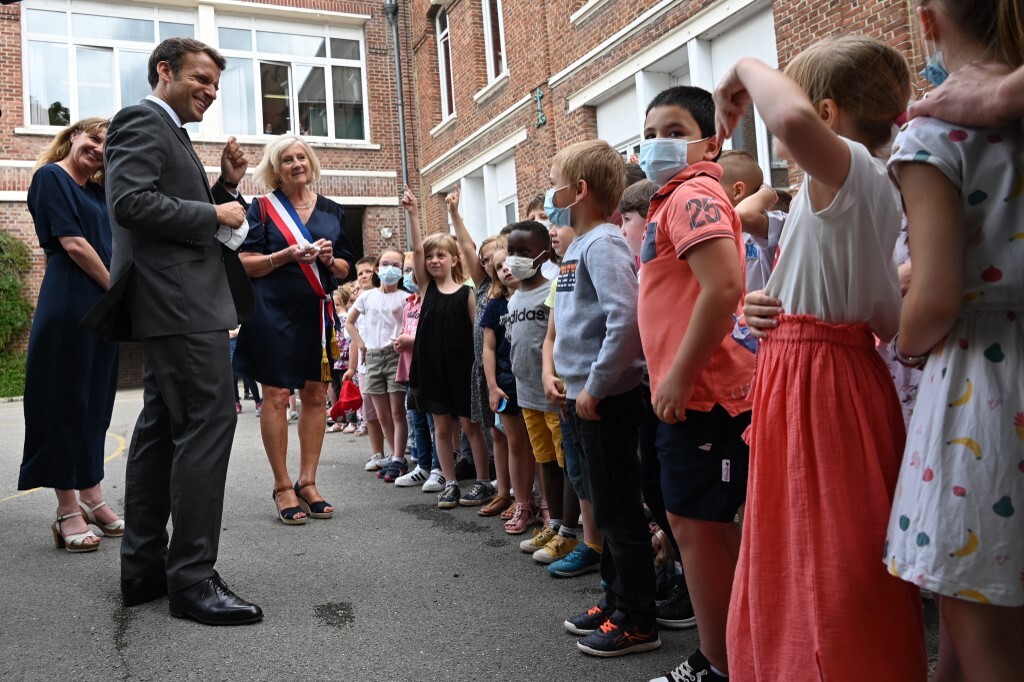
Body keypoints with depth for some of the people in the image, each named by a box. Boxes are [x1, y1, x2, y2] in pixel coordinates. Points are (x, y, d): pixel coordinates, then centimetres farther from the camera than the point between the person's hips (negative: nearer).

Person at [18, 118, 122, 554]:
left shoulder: (98, 192, 21)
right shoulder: (51, 176, -1)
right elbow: (72, 243, -10)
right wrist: (117, 287, -6)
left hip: (105, 304, 8)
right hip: (68, 302, -8)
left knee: (94, 403, 11)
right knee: (65, 400, -2)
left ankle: (92, 498, 19)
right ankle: (68, 511, 4)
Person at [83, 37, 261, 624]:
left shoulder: (171, 134, 25)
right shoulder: (142, 120, -5)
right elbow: (131, 202, -19)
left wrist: (227, 186, 11)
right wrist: (214, 214, -13)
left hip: (175, 305, 11)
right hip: (180, 303, -11)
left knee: (162, 427, 11)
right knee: (209, 422, -12)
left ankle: (144, 567, 19)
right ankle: (192, 578, -7)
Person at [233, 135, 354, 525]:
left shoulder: (331, 211, 13)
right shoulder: (263, 208, 3)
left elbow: (345, 269, 14)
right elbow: (246, 264, -3)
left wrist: (329, 258, -8)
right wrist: (287, 254, -16)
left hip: (317, 312, 4)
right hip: (274, 312, -3)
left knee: (316, 396, 3)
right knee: (277, 394, -4)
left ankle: (307, 482, 12)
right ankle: (282, 486, 5)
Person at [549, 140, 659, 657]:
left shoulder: (603, 243, -15)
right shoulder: (578, 245, 14)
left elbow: (626, 318, -27)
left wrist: (594, 387, -22)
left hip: (606, 397, -10)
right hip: (585, 396, 10)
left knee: (619, 511, 1)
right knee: (605, 507, 17)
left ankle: (637, 621, 14)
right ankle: (615, 602, 31)